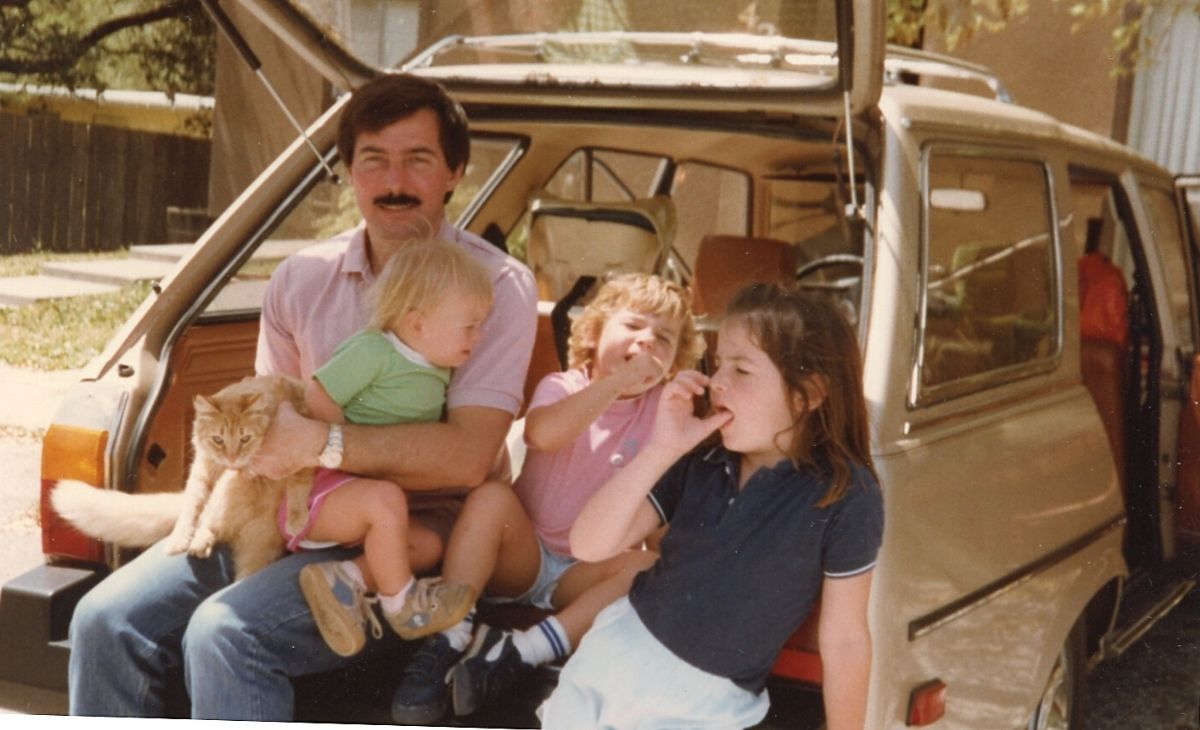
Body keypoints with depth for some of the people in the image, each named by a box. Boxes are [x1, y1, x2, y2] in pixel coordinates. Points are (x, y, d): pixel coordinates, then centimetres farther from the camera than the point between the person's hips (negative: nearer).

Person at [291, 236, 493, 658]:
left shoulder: (439, 371, 10)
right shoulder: (372, 350, -16)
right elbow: (318, 399, -18)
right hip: (319, 485, -8)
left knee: (429, 543, -5)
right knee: (385, 500, -34)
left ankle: (346, 577, -13)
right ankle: (402, 605, -17)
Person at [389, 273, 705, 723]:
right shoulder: (562, 387, -2)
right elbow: (542, 434, -28)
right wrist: (616, 380, -28)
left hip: (583, 573, 1)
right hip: (523, 555, -1)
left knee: (646, 566, -28)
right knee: (491, 497, -28)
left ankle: (519, 653, -35)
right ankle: (448, 644, -30)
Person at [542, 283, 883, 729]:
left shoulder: (845, 497, -17)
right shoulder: (699, 463, -5)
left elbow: (844, 640, -11)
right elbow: (589, 546, -10)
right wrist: (661, 450, -19)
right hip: (614, 652, 4)